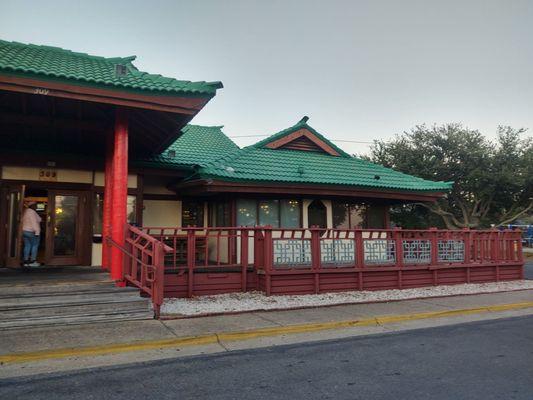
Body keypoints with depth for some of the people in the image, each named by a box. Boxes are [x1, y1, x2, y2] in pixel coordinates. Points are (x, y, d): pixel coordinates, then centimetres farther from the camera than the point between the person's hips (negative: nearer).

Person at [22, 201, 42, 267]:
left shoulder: (25, 211, 13)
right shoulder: (32, 212, -15)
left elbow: (23, 222, 14)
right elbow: (34, 223, -20)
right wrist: (37, 232, -20)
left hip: (25, 231, 8)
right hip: (32, 232, -8)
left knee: (27, 246, 9)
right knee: (35, 246, 1)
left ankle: (26, 261, 8)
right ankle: (32, 261, 1)